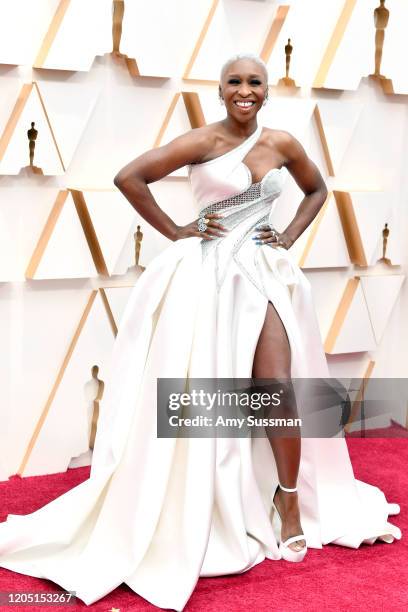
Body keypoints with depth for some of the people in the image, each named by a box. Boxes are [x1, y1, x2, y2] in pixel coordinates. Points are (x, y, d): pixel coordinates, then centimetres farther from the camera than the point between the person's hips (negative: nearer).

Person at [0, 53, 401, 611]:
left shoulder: (283, 144, 6)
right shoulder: (202, 141, -7)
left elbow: (317, 189, 24)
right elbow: (129, 177, -15)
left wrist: (291, 237, 9)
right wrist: (176, 233, -10)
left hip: (264, 274, 3)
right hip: (207, 275, -3)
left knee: (278, 391, -5)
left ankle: (291, 502, 14)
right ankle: (201, 520, 14)